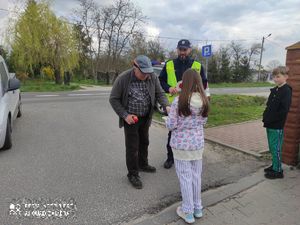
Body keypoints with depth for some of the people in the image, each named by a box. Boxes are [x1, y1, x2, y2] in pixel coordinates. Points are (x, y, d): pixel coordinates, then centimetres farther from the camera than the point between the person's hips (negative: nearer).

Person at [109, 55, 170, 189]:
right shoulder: (123, 79, -20)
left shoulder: (153, 77, -9)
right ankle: (132, 174, 20)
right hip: (131, 118, -5)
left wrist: (166, 106, -21)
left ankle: (143, 164, 44)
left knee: (144, 142, 21)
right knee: (132, 146, 2)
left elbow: (159, 93, -2)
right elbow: (113, 99, -12)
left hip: (145, 117, 5)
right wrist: (125, 115, -20)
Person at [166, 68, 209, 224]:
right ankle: (197, 208, 35)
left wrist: (168, 120, 7)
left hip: (181, 144, -4)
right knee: (196, 175, 18)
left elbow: (171, 125, -14)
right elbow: (203, 121, 9)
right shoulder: (204, 100, -3)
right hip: (198, 143, 4)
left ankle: (188, 212, 25)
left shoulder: (179, 101, -17)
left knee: (185, 177, 9)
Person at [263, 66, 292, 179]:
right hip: (270, 125, 8)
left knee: (276, 148, 0)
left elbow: (284, 110, -21)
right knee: (272, 147, 17)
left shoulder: (286, 91, -13)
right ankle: (275, 166, 32)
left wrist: (270, 119, -17)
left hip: (277, 126, -8)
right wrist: (265, 117, 4)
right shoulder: (274, 90, 12)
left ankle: (278, 171, 12)